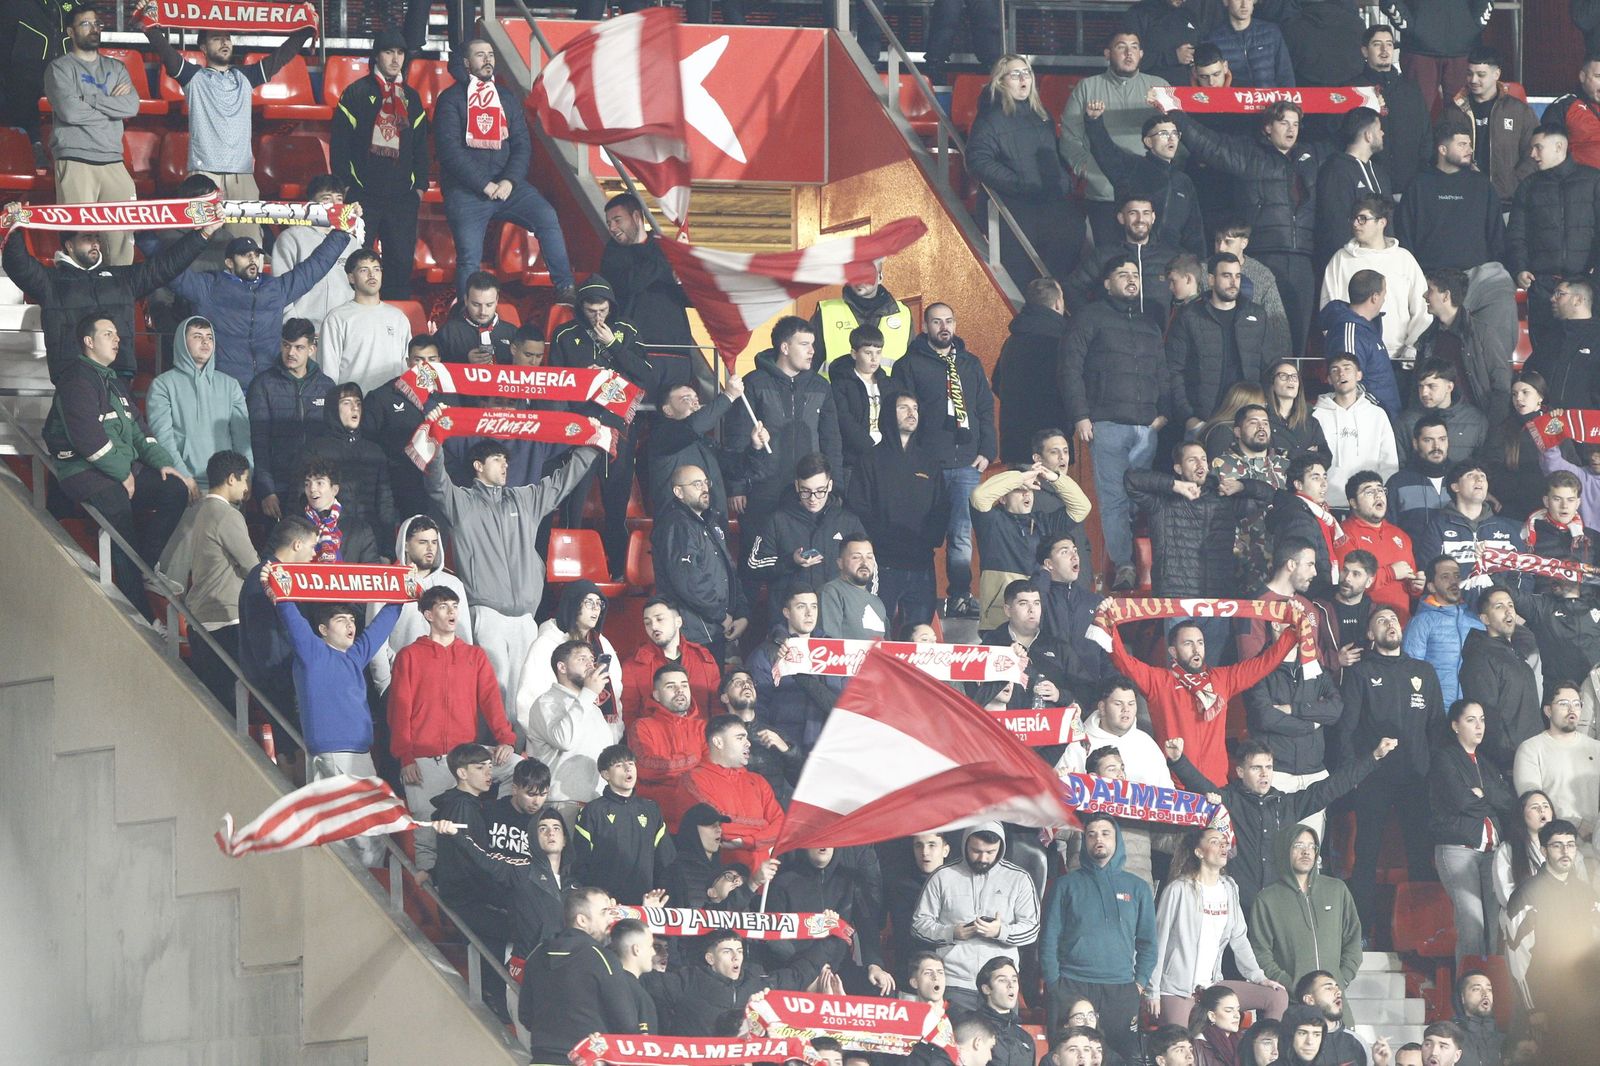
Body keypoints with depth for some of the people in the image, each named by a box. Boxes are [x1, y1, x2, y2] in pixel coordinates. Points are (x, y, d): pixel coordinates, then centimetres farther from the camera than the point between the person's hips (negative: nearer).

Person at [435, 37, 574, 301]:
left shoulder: (506, 99, 16)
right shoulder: (451, 99, 1)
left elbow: (521, 145, 9)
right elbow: (449, 150, -9)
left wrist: (510, 181, -10)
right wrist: (485, 185, -14)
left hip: (505, 185, 3)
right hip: (466, 190, -3)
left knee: (547, 216, -18)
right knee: (469, 257, -11)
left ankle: (565, 289, -16)